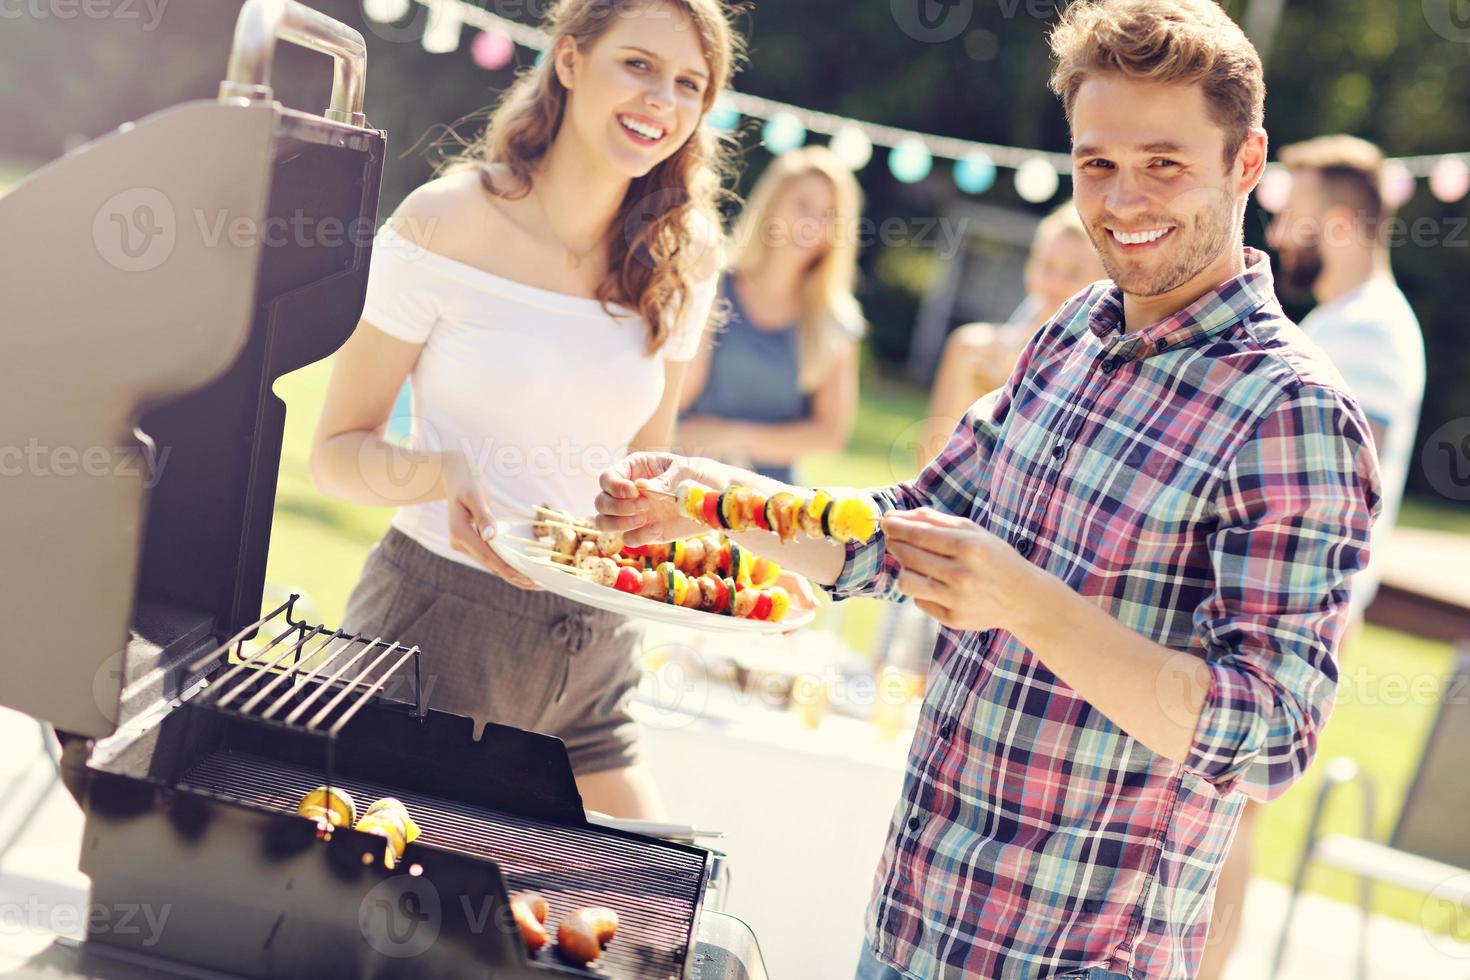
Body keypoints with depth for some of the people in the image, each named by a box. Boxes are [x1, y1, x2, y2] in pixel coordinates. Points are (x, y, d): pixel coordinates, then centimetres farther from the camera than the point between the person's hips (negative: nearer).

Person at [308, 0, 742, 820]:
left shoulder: (681, 266, 3)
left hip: (591, 652, 4)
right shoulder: (447, 223, -10)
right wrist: (439, 475, -26)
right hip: (437, 624, -4)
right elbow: (337, 449, -7)